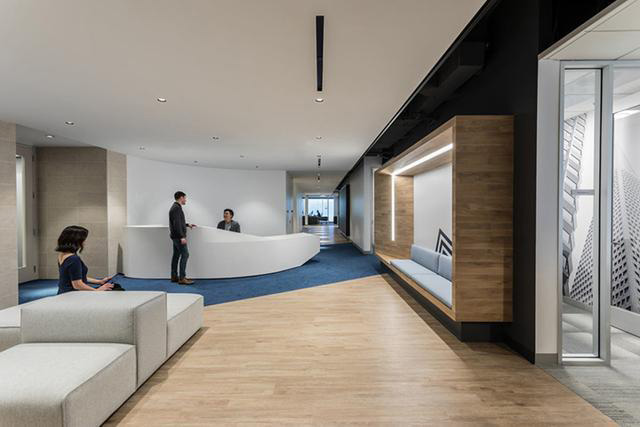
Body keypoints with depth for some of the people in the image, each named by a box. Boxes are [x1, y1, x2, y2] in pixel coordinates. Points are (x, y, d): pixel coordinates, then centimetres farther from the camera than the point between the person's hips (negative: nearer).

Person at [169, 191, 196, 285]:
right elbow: (176, 224, -23)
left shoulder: (175, 207, 16)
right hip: (178, 236, -10)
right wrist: (182, 237, -25)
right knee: (185, 254, -10)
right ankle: (182, 278, -9)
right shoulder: (177, 208, -16)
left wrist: (187, 225, 23)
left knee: (176, 255, 12)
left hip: (175, 236, 11)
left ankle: (174, 276, 18)